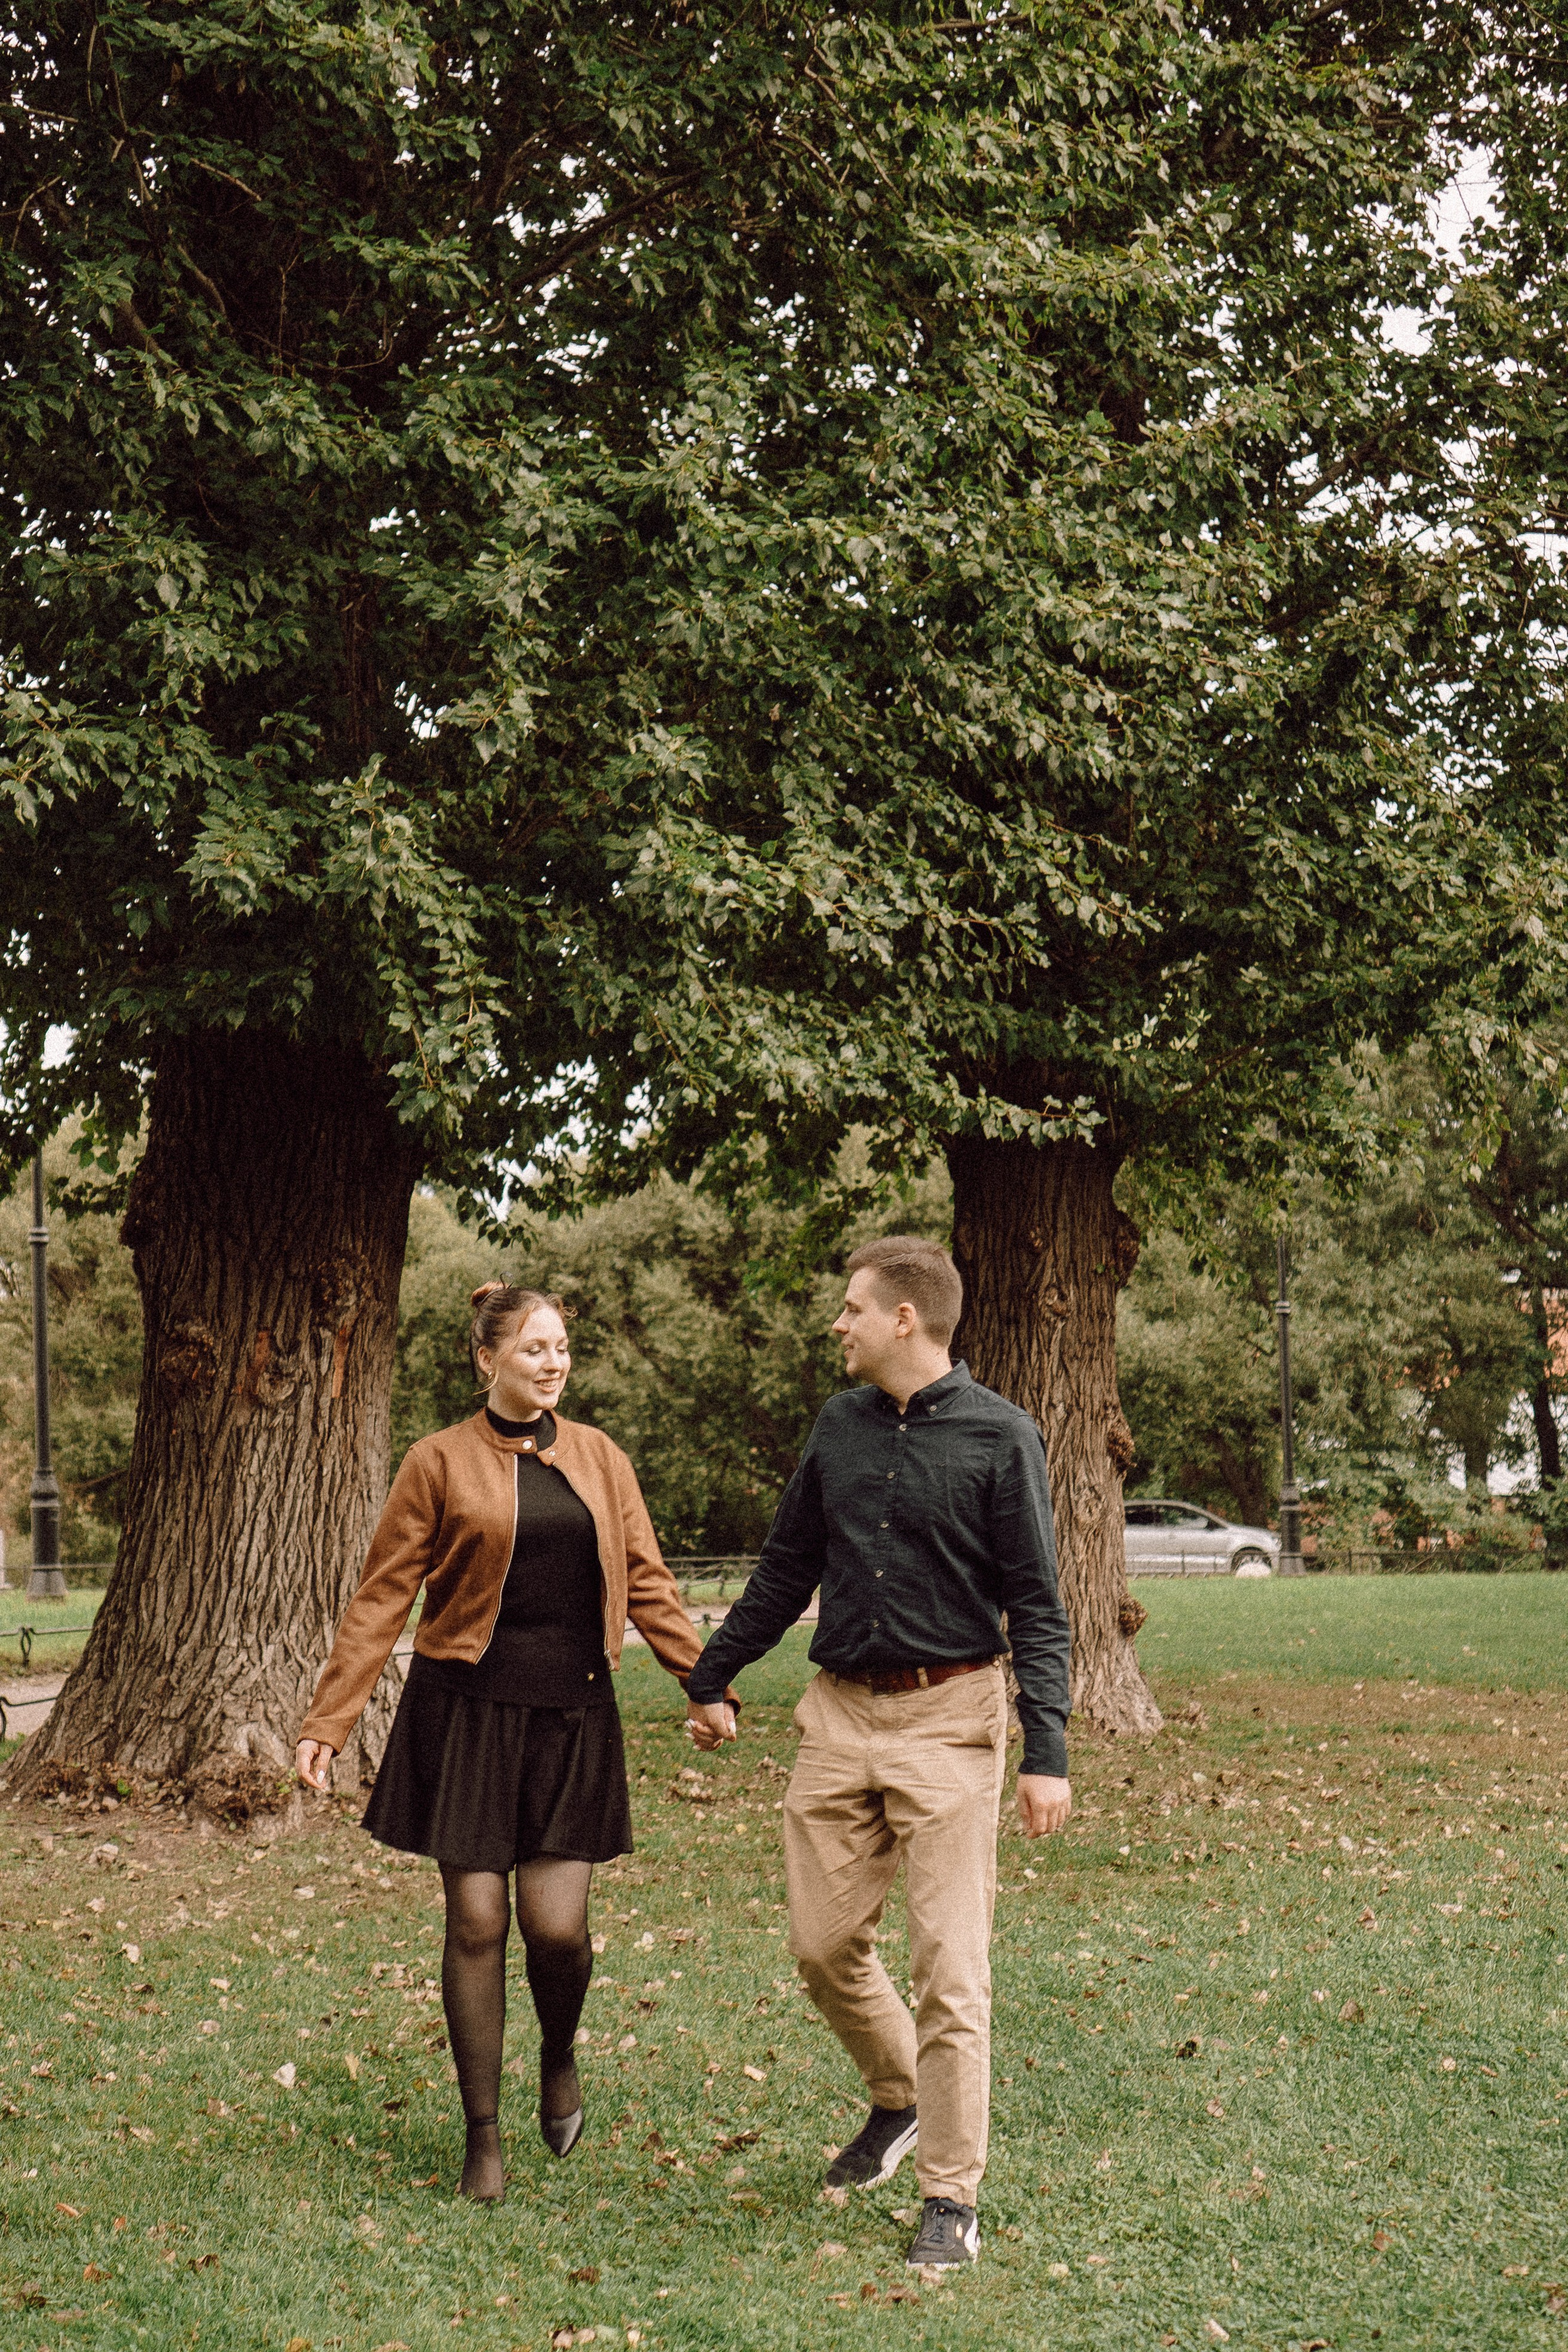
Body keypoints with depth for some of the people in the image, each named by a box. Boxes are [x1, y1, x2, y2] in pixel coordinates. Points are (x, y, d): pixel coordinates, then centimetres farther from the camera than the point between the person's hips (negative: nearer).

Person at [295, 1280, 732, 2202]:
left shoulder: (601, 1459, 9)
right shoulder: (441, 1463, 0)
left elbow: (648, 1585, 11)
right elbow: (383, 1597, 0)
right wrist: (329, 1721, -5)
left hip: (573, 1713, 2)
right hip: (467, 1710, -2)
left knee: (558, 1924, -5)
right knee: (478, 1923, 0)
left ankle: (560, 2058, 28)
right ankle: (484, 2136, 15)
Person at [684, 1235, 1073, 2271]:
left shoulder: (1000, 1438, -6)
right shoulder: (841, 1426, 9)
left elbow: (1036, 1607, -7)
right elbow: (787, 1568, 20)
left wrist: (1047, 1754, -15)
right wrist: (714, 1676, 24)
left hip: (948, 1720, -5)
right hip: (840, 1713, 6)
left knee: (950, 1964, -5)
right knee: (824, 1944, 8)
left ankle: (952, 2200, 4)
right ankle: (900, 2098, 34)